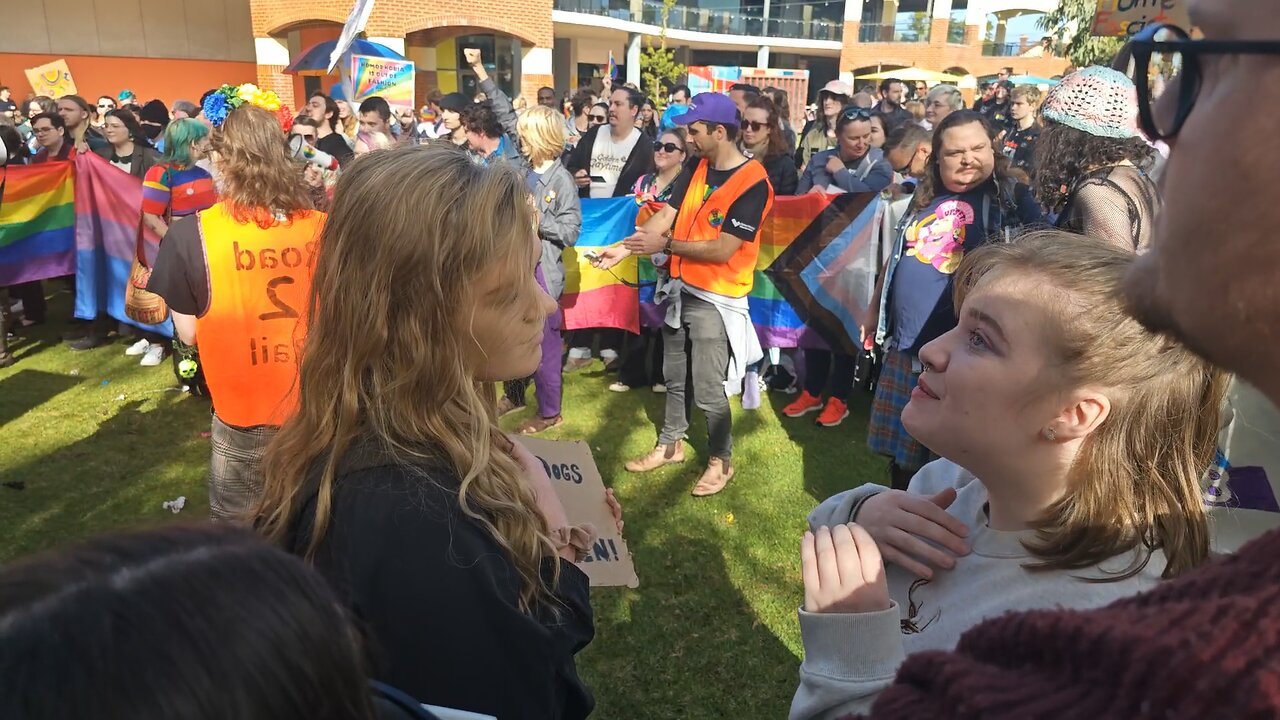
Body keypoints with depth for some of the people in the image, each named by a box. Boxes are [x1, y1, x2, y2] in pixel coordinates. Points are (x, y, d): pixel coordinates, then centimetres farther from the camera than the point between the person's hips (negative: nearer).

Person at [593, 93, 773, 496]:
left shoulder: (752, 182, -18)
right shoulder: (696, 169, 5)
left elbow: (722, 250, -21)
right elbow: (665, 216, 0)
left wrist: (665, 245, -17)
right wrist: (624, 249, -12)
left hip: (715, 299, -7)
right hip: (680, 289, 7)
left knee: (709, 390, 1)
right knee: (674, 376, 19)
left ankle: (721, 461, 22)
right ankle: (670, 444, 37)